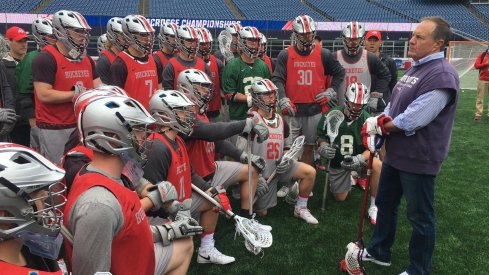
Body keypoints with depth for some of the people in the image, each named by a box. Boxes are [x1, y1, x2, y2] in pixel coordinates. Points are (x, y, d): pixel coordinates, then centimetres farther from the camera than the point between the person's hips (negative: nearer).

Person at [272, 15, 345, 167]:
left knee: (308, 147, 11)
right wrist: (283, 100, -17)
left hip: (315, 110, 2)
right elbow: (278, 80, -4)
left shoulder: (324, 54, 6)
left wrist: (331, 91, 9)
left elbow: (339, 73, 18)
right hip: (292, 110, -1)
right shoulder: (285, 55, 1)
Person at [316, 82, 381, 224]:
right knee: (340, 198, 9)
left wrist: (360, 158, -36)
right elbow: (321, 137, -4)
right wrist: (323, 147, -28)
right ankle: (350, 178, 44)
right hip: (337, 161, 2)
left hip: (358, 159, -1)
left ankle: (374, 207, -15)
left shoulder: (366, 119, -16)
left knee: (378, 165, -34)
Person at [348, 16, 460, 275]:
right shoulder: (415, 68, 10)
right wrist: (373, 132, -5)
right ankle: (379, 252, 41)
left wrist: (379, 125, -10)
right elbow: (392, 107, 10)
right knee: (385, 203, 21)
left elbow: (411, 121, -26)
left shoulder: (442, 75, -22)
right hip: (395, 154, 10)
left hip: (418, 159, -9)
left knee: (420, 217, 8)